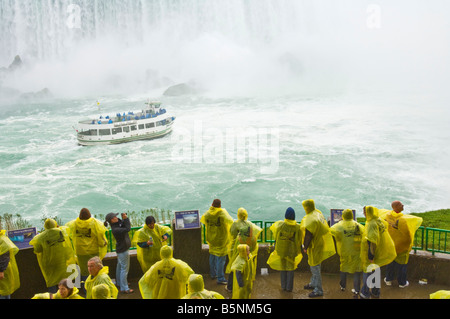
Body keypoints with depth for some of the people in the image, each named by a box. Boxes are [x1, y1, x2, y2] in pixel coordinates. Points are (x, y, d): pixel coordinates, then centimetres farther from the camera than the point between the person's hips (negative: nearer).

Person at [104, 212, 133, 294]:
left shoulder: (117, 224, -4)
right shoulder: (115, 229, -30)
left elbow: (124, 224, 3)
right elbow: (128, 229, -33)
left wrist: (124, 219, -15)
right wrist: (126, 218, -26)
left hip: (120, 249, 10)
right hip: (123, 250, -10)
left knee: (120, 266, 23)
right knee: (124, 268, -1)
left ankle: (119, 283, 40)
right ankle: (124, 288, 7)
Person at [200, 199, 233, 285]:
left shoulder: (207, 214, -6)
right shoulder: (222, 213, -21)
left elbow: (202, 220, 13)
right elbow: (231, 221, -9)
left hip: (211, 239, 5)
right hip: (221, 240, -5)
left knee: (212, 256, 21)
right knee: (220, 258, 1)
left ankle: (213, 274, 35)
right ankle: (220, 278, 4)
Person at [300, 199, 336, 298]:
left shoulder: (311, 220, -29)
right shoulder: (317, 212, 0)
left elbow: (308, 235, -24)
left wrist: (305, 247, -9)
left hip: (316, 246, -10)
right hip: (322, 242, 10)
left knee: (315, 267, 3)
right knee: (314, 265, 24)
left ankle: (318, 290, 14)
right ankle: (313, 283, 41)